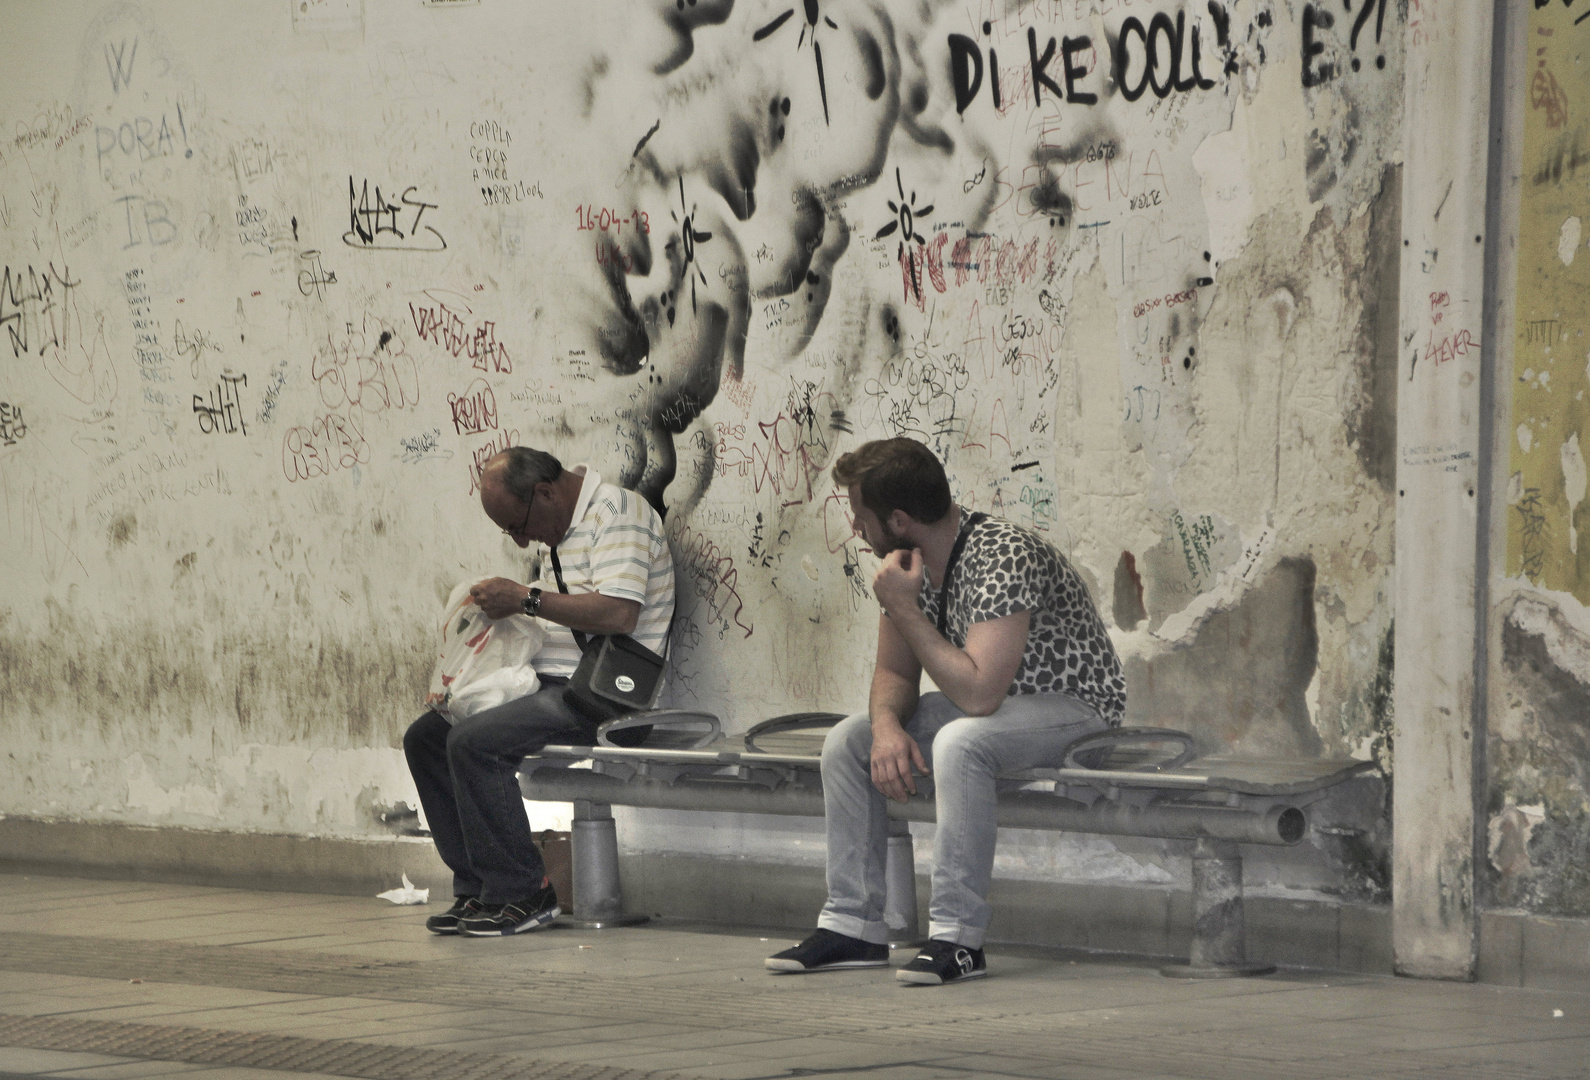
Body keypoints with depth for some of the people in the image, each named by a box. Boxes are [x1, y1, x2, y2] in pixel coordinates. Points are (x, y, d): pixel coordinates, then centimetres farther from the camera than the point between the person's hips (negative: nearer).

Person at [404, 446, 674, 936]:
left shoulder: (617, 513, -12)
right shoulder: (562, 527, 19)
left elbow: (619, 613, -25)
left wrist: (526, 599, -21)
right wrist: (505, 609, 8)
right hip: (551, 683, 10)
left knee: (473, 742, -26)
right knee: (425, 738, 4)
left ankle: (522, 894, -18)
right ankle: (478, 890, 1)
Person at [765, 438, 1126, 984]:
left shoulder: (1003, 556, -29)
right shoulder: (906, 565, -2)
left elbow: (977, 693, -35)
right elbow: (894, 672, 6)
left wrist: (902, 609, -29)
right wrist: (887, 726, -17)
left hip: (1073, 706, -9)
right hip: (987, 698, 9)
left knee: (958, 742, -36)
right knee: (847, 741, 1)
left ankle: (958, 938, -31)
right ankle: (855, 924, 1)